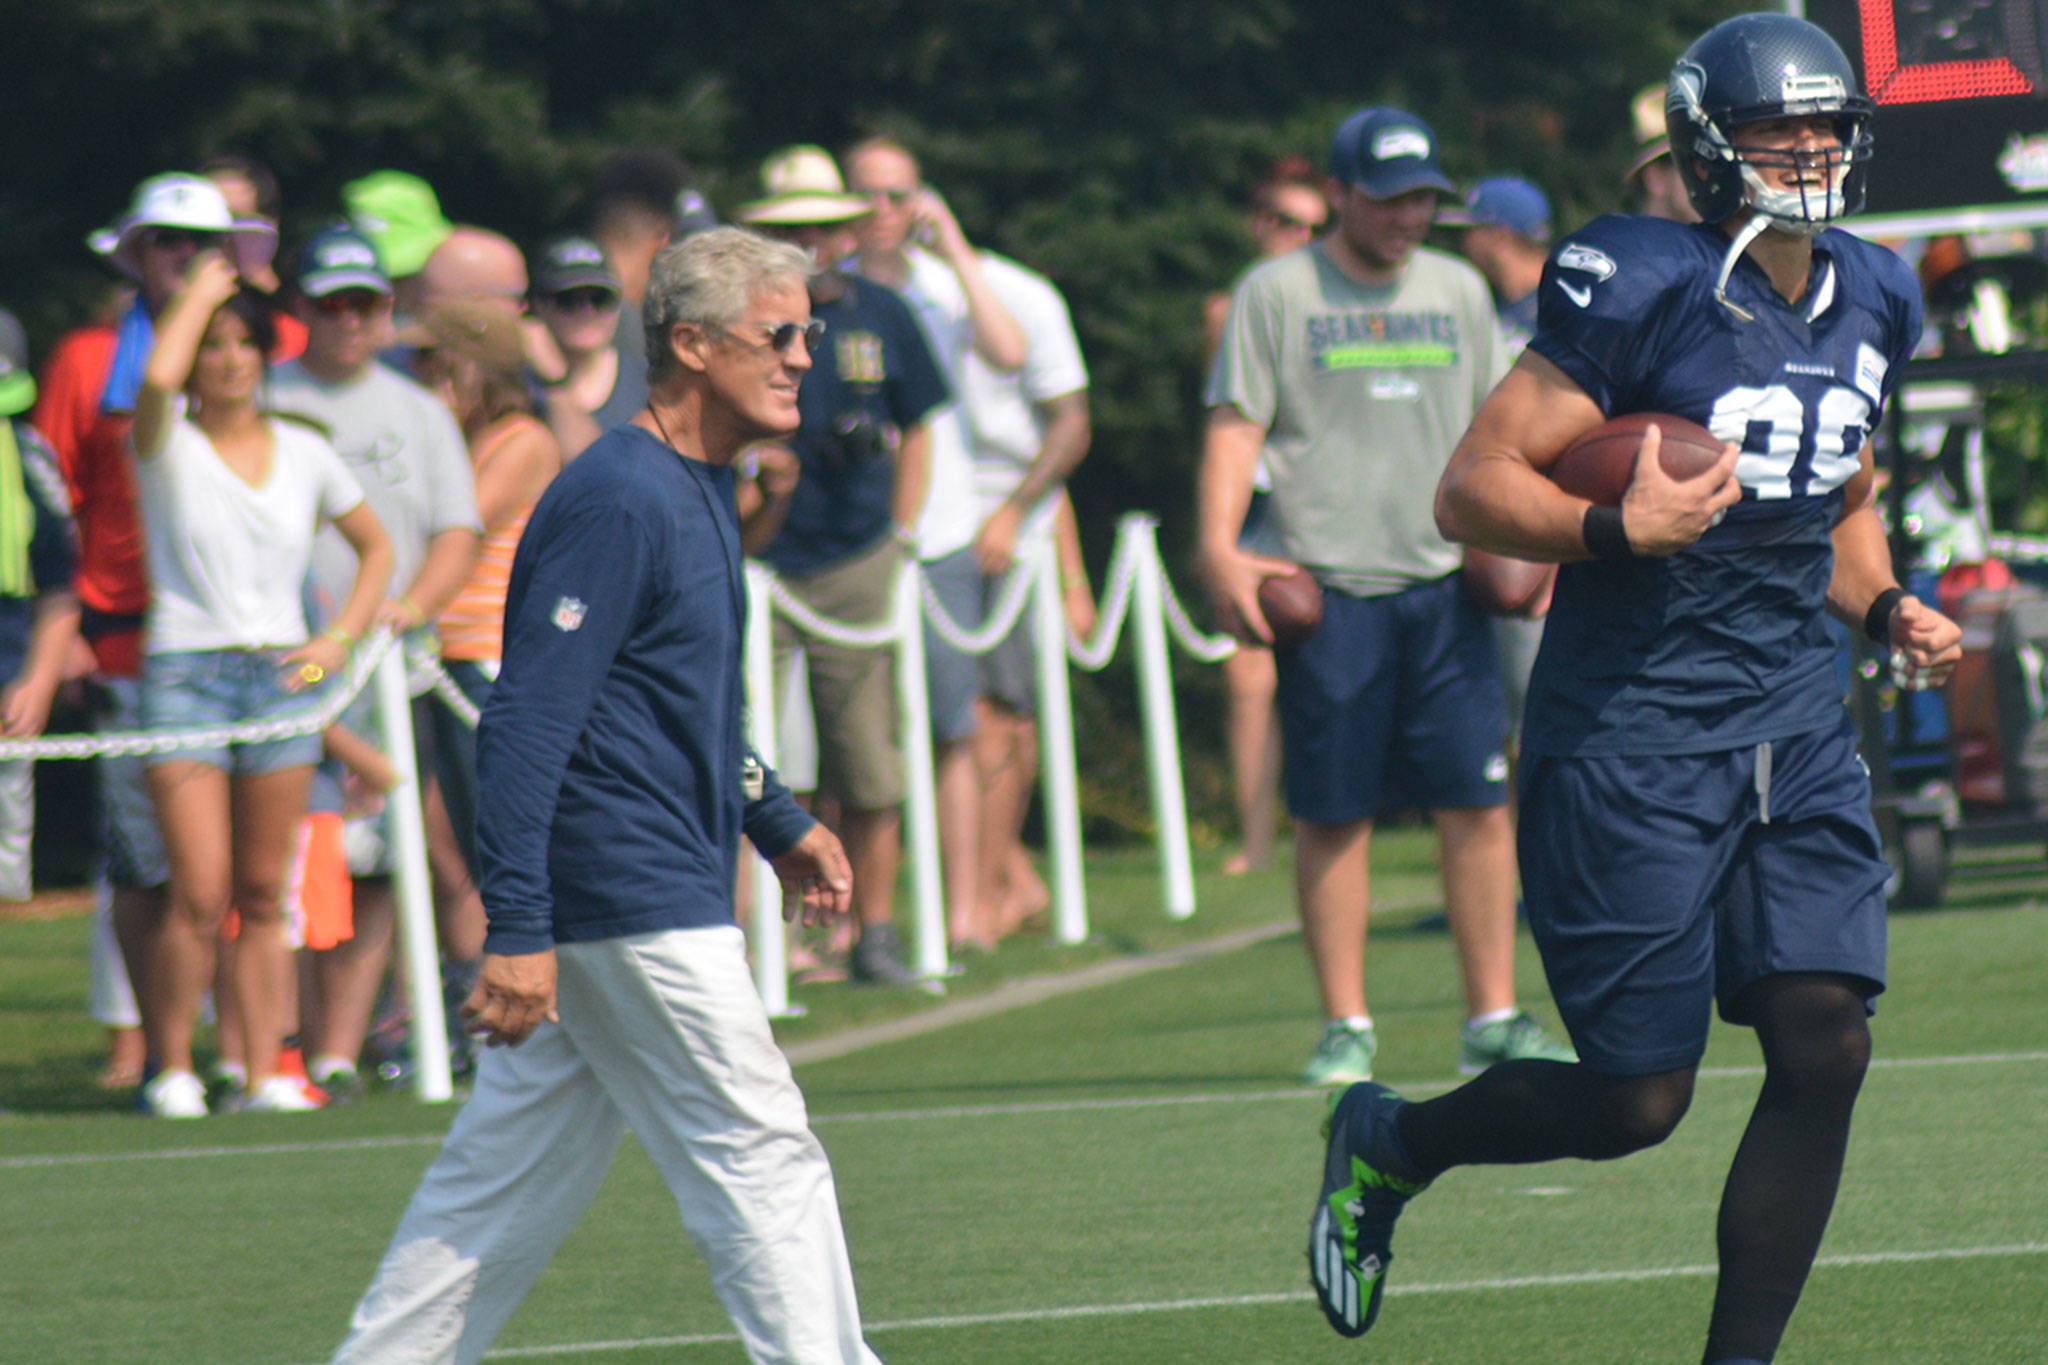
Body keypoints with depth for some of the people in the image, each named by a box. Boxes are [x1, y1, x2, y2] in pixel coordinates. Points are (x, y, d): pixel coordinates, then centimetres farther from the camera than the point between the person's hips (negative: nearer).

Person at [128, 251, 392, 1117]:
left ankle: (265, 1071, 4)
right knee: (200, 893, -12)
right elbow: (158, 376, -24)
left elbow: (376, 548, 22)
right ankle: (171, 1069, -2)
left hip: (280, 674, 3)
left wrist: (340, 639, 7)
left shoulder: (303, 453, 11)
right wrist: (202, 288, -8)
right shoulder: (166, 446, -1)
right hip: (184, 672, -3)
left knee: (263, 896, 3)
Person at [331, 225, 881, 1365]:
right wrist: (520, 931, -25)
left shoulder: (702, 491, 15)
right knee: (763, 1163, -6)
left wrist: (780, 824, 24)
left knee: (511, 1176, 11)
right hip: (632, 902, -10)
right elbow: (526, 724, -21)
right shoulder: (619, 501, -17)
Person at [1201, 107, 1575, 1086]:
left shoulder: (1458, 291, 15)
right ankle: (1346, 1029, 5)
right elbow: (1236, 425, -2)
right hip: (1328, 591, -3)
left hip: (1445, 585, 3)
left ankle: (1493, 1017, 2)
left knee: (1477, 802, -2)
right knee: (1333, 814, -1)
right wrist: (1220, 546, -14)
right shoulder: (1276, 295, 2)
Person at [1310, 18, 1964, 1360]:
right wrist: (1613, 532, -30)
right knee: (1636, 1100, -3)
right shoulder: (1648, 291, -13)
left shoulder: (1871, 301, 10)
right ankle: (1389, 1144, 25)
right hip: (1636, 733, -6)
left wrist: (1886, 609, 9)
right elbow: (1472, 489, -13)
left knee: (1825, 1050, -7)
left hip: (1796, 731, 6)